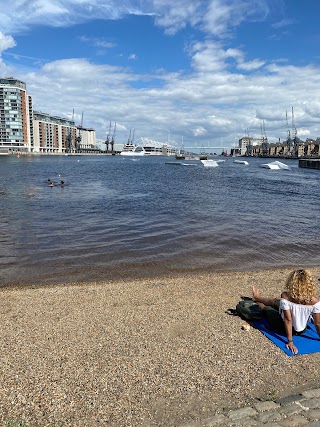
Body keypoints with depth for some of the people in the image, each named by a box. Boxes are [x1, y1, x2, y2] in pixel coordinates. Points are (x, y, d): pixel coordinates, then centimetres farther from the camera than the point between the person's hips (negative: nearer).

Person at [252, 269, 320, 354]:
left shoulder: (286, 296, -32)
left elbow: (288, 320, -28)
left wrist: (290, 342, -20)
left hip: (284, 329, -3)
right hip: (301, 330, 4)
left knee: (266, 308, 27)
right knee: (275, 301, 27)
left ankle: (257, 299, 64)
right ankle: (257, 298, 58)